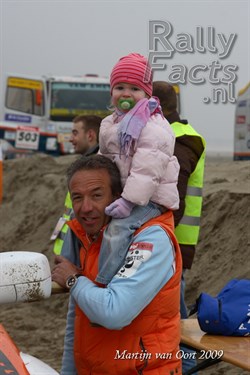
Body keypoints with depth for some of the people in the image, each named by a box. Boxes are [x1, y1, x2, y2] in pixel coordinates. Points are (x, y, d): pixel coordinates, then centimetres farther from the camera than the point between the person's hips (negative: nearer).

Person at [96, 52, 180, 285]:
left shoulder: (153, 127, -15)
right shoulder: (109, 125, 15)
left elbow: (147, 170, -24)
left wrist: (129, 200, -28)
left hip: (149, 198, -10)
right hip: (120, 193, 10)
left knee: (118, 229, -32)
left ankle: (102, 284, -34)